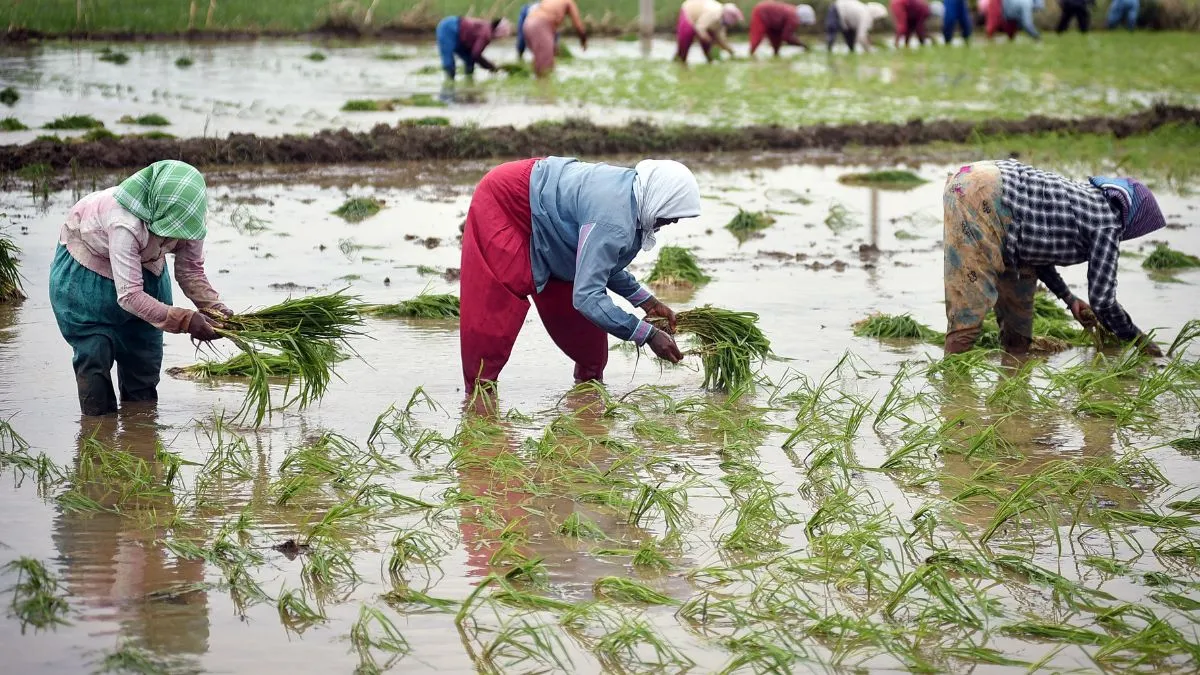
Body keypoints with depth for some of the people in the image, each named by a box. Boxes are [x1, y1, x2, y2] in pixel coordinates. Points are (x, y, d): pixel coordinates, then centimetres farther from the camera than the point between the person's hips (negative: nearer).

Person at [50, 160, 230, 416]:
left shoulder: (188, 218, -24)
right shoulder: (125, 223, -43)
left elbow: (191, 271, -10)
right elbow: (129, 295, -41)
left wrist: (215, 308, -27)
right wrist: (186, 321, -44)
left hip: (144, 266, 6)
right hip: (86, 269, -6)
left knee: (144, 352, 8)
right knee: (95, 350, -11)